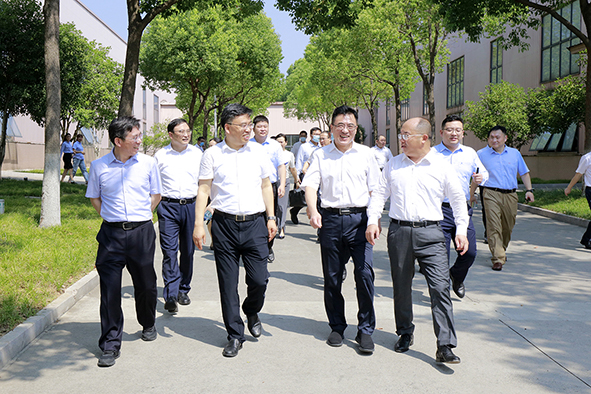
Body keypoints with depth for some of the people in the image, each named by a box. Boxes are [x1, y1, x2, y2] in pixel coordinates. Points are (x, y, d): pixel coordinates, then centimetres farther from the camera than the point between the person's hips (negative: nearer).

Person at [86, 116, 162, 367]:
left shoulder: (148, 163, 3)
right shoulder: (99, 166, 2)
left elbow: (156, 194, 14)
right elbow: (94, 197, 15)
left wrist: (142, 217, 7)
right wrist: (110, 216, 5)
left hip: (142, 232, 1)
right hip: (111, 233, -1)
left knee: (145, 283, 11)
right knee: (110, 287, -4)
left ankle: (148, 325, 39)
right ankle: (110, 345, 5)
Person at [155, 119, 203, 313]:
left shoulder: (197, 154, 8)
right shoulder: (160, 156, 4)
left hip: (191, 205, 2)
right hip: (168, 206, -2)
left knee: (188, 250, 8)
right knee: (169, 250, -9)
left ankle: (183, 290, 23)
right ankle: (170, 295, -10)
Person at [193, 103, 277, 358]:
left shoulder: (258, 152, 8)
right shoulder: (212, 155, 1)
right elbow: (203, 190, 1)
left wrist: (271, 217, 9)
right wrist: (198, 224, -5)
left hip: (255, 223, 1)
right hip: (224, 224, -1)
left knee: (259, 279, -3)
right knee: (227, 283, 3)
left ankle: (252, 312, 31)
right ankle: (235, 335, 17)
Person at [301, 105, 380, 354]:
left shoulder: (366, 154, 10)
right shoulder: (321, 156, 10)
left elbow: (374, 189, 9)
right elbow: (310, 185, 0)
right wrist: (313, 210, -18)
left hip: (359, 218, -1)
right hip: (331, 219, 1)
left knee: (365, 272, -11)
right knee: (332, 277, 7)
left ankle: (365, 330, 2)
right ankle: (337, 327, 23)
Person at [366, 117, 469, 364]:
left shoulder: (441, 166, 3)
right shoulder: (393, 165, 10)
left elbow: (458, 198, 10)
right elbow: (379, 193, 14)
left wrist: (461, 230, 6)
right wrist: (373, 220, 1)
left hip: (430, 233, -2)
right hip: (399, 231, 3)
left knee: (440, 287, -10)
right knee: (401, 286, 10)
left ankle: (445, 346, -7)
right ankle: (405, 333, 29)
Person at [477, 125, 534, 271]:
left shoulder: (515, 153, 11)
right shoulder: (482, 154, 5)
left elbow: (524, 173, 16)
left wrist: (529, 190, 5)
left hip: (510, 195, 3)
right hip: (491, 194, -3)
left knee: (508, 227, 11)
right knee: (494, 226, -13)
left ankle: (502, 250, 36)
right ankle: (498, 258, -13)